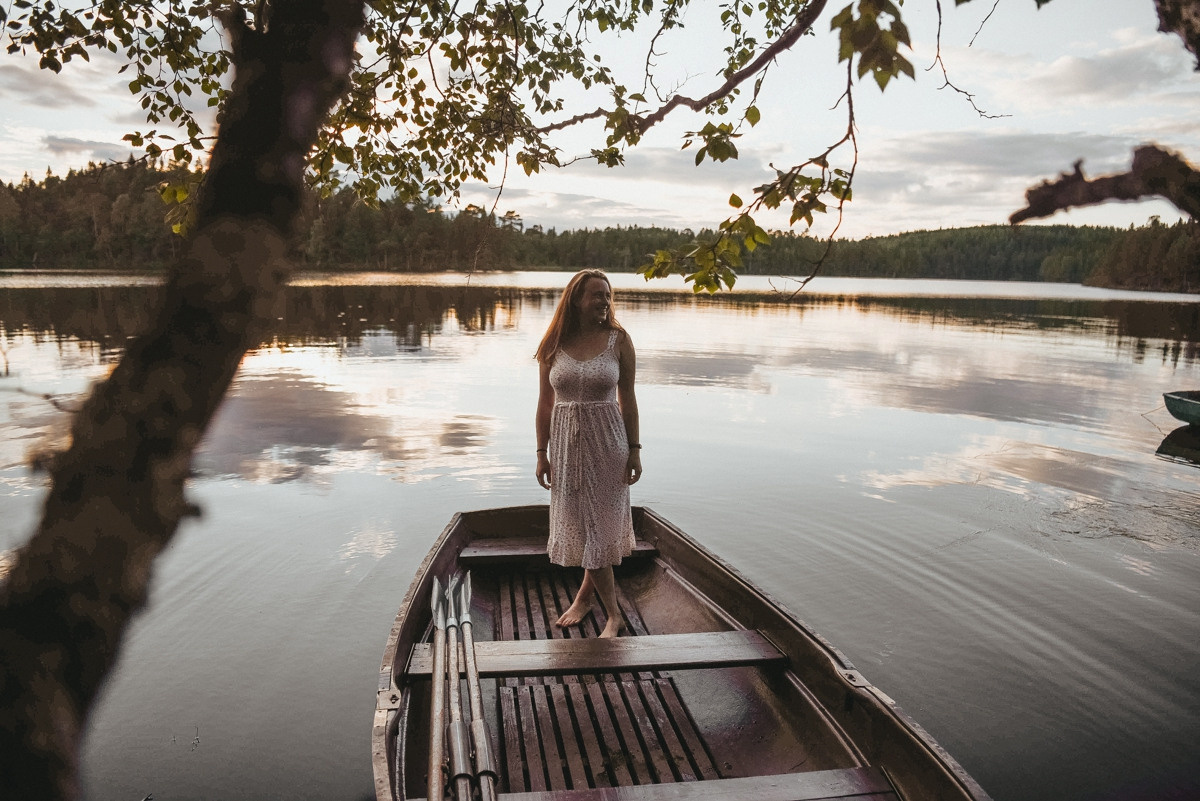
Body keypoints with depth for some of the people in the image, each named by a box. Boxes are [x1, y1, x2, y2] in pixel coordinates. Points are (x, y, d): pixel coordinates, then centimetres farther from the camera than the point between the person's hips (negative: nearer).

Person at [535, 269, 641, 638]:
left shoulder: (618, 339, -4)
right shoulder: (553, 344, -1)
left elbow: (627, 398, -1)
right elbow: (545, 401, 3)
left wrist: (634, 450, -3)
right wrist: (542, 453, 1)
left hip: (607, 441, -2)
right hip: (566, 442, 2)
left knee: (599, 524, 1)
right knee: (578, 523, 9)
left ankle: (586, 593, 22)